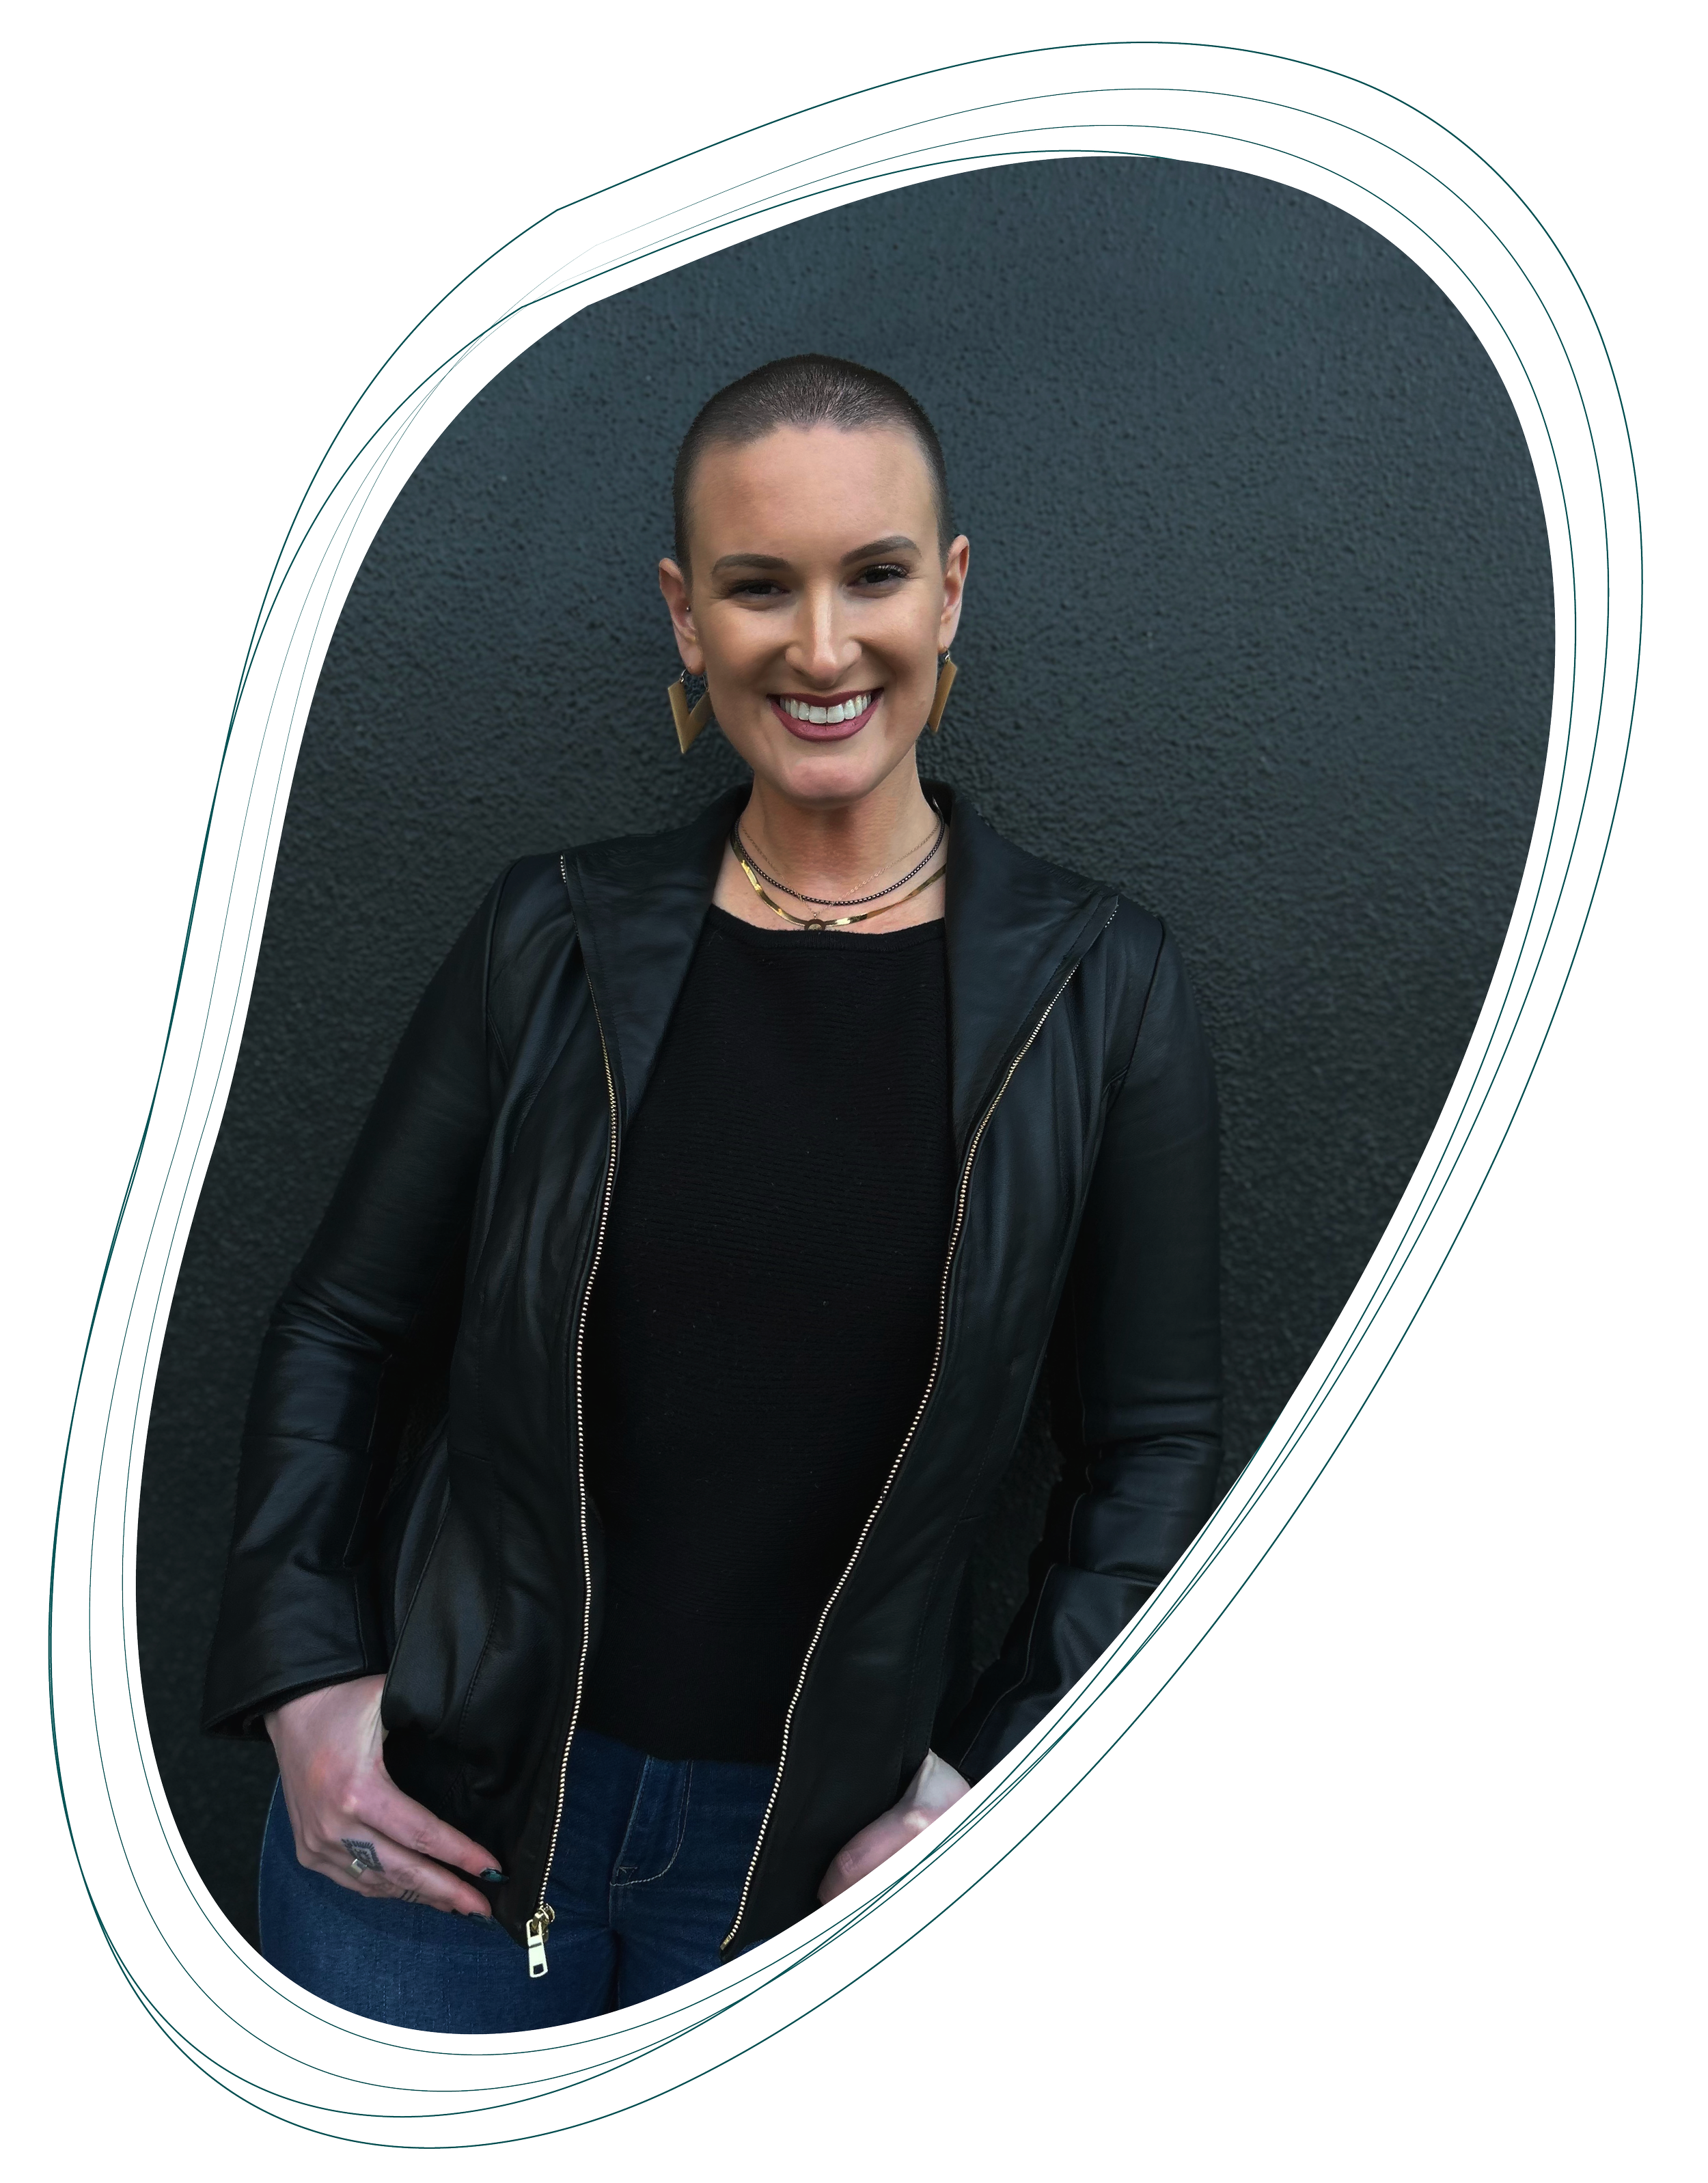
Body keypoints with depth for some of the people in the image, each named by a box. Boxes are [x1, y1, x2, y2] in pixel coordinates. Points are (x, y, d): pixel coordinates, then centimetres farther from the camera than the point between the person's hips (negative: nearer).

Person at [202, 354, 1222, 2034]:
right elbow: (341, 1327, 4)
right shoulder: (555, 937, -3)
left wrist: (995, 1789, -6)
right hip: (435, 1805, 1)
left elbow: (1153, 1449, -1)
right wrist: (306, 1679, -5)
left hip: (810, 1850, 0)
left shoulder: (1100, 991, -5)